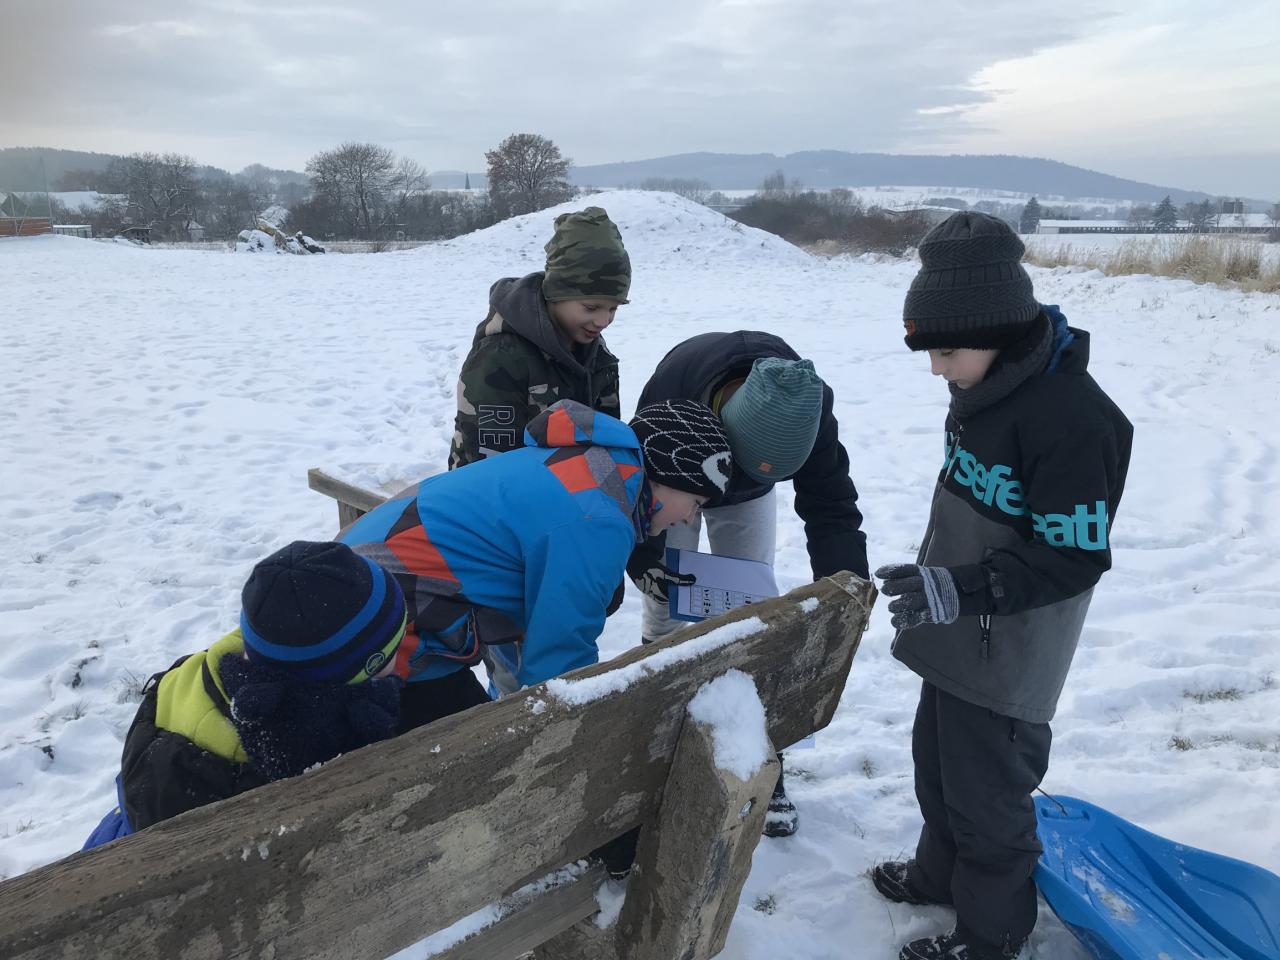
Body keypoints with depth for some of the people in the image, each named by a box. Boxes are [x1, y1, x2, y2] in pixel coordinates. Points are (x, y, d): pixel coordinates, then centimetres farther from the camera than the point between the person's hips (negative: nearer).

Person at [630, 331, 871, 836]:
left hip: (746, 497, 2)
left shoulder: (805, 406, -35)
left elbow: (829, 505, -29)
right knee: (665, 615, -2)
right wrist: (644, 561, -42)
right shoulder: (670, 390, -42)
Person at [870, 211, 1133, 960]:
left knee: (988, 795, 9)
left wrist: (963, 590, -33)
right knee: (937, 767, 24)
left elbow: (1075, 558, -25)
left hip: (1007, 661, -9)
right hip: (957, 638, 9)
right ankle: (941, 873, 48)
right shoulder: (985, 388, 2)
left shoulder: (1075, 418, -27)